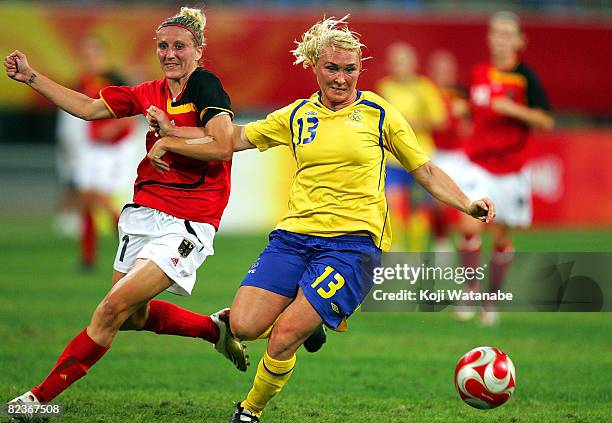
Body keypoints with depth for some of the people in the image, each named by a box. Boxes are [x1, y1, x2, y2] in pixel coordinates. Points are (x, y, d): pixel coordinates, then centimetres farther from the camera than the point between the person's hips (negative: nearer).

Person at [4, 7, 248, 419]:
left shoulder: (205, 86, -11)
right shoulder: (151, 93, 9)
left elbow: (223, 145, -24)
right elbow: (89, 107, 17)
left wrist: (168, 139, -16)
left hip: (186, 226, -8)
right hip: (144, 214, 8)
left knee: (114, 307, -13)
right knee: (132, 315, 14)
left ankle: (40, 397, -8)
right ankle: (216, 328, 34)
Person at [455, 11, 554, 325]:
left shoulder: (525, 77, -6)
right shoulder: (479, 74, 6)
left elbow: (546, 122, -11)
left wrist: (515, 109, -22)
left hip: (511, 168, -2)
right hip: (478, 164, 2)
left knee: (501, 238, 6)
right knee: (470, 227, -16)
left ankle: (492, 300, 22)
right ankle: (471, 290, 1)